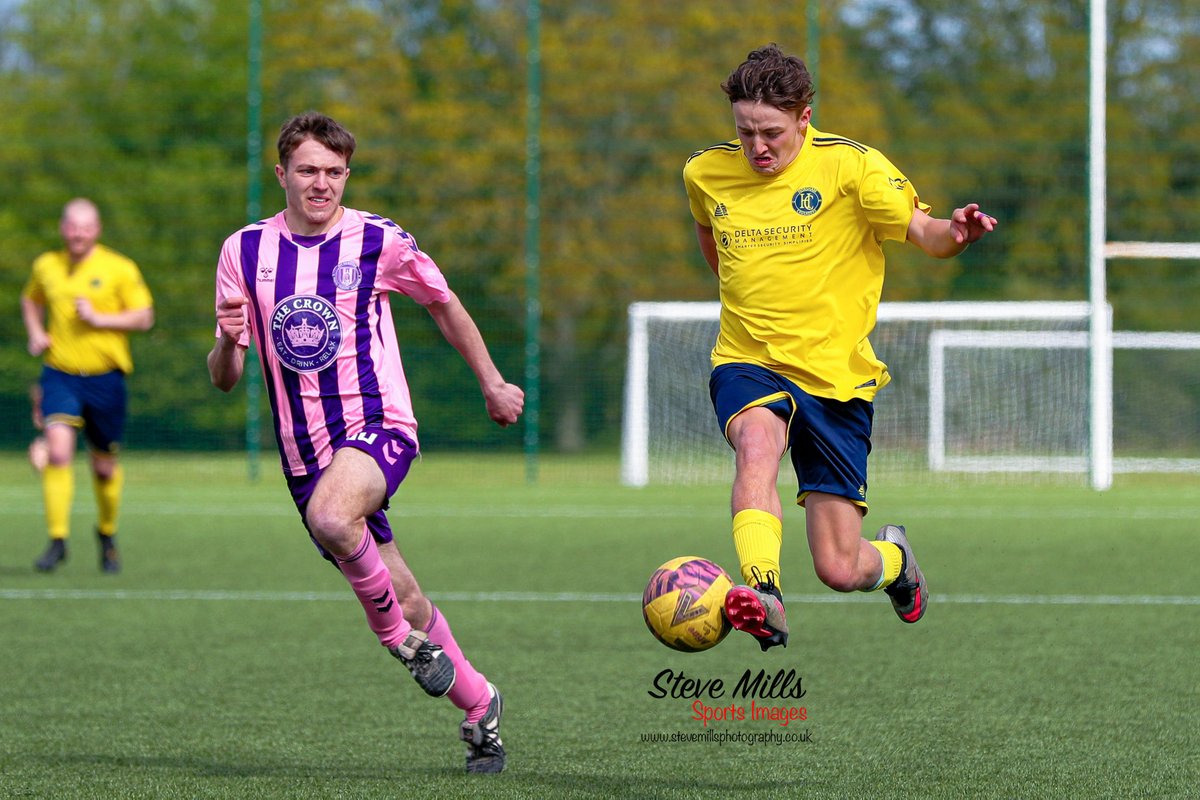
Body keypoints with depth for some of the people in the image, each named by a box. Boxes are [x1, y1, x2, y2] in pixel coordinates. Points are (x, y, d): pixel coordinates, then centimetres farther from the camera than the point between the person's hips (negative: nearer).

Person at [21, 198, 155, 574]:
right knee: (57, 451, -19)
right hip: (59, 374, 1)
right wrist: (35, 333, 8)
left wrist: (99, 318, -16)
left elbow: (144, 317, -4)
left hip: (105, 376, -1)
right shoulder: (46, 266, 7)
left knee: (105, 466, 8)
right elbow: (31, 300, 26)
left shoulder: (120, 269, -3)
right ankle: (57, 540, -17)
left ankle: (107, 533, 35)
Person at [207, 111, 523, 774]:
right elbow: (224, 379, 4)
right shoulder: (244, 252, 3)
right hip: (302, 449, 4)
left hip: (378, 426, -4)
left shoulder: (379, 242, -3)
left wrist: (493, 385, 19)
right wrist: (228, 341, -18)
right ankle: (479, 706, 26)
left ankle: (403, 638, -13)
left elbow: (443, 305, 15)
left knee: (331, 516, -36)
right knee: (402, 600, 6)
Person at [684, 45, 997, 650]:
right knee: (756, 442, -37)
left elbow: (923, 233, -11)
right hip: (747, 367, 2)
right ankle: (764, 597, -52)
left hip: (835, 377, -2)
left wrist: (956, 233, -33)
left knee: (840, 571, -1)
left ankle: (892, 555, 36)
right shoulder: (706, 173, 3)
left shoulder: (850, 165, -7)